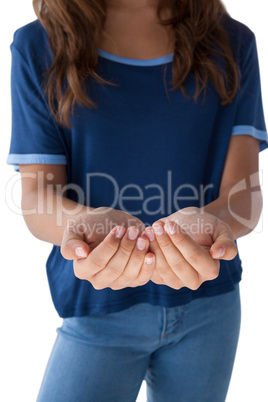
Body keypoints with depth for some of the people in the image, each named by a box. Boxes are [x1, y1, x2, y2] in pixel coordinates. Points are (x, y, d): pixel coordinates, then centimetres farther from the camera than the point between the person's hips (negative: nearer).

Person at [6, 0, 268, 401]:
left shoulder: (233, 43, -2)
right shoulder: (37, 45, -6)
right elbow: (37, 195, -10)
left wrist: (209, 220, -33)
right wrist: (88, 222, -33)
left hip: (210, 304, 3)